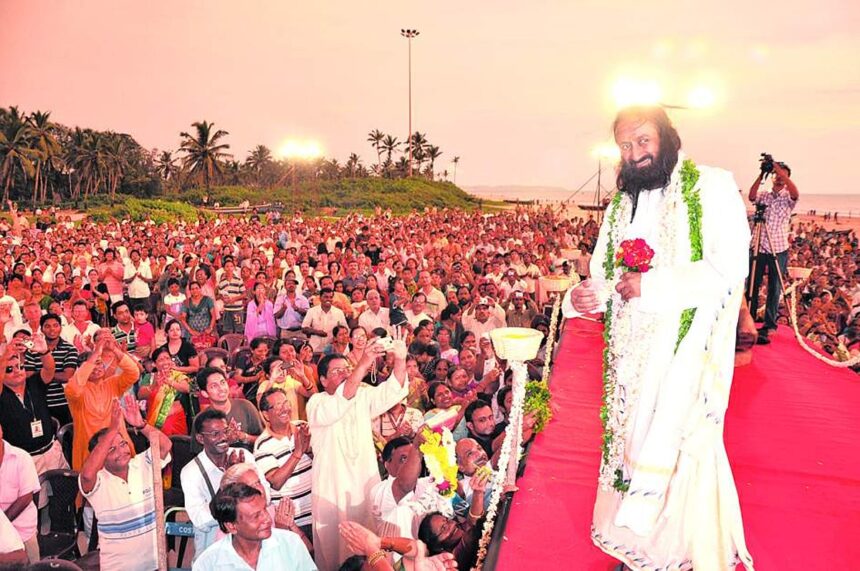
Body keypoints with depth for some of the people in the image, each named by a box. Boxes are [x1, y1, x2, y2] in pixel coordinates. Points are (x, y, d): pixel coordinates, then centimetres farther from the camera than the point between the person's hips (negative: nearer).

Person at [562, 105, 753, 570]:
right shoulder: (620, 205, 15)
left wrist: (653, 286, -19)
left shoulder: (711, 187, -4)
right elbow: (603, 278, 14)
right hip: (630, 357, 6)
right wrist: (582, 297, -8)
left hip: (687, 355, -6)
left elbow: (729, 268, -15)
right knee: (629, 446, 11)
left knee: (677, 453, -3)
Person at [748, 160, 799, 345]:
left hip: (778, 250, -2)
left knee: (774, 290, 1)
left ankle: (768, 327, 5)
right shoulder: (764, 197, 9)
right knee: (752, 286, 5)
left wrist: (780, 170, -23)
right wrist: (761, 175, -19)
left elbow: (795, 193, -19)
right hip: (759, 248, 2)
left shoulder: (788, 199, 4)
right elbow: (752, 196, -11)